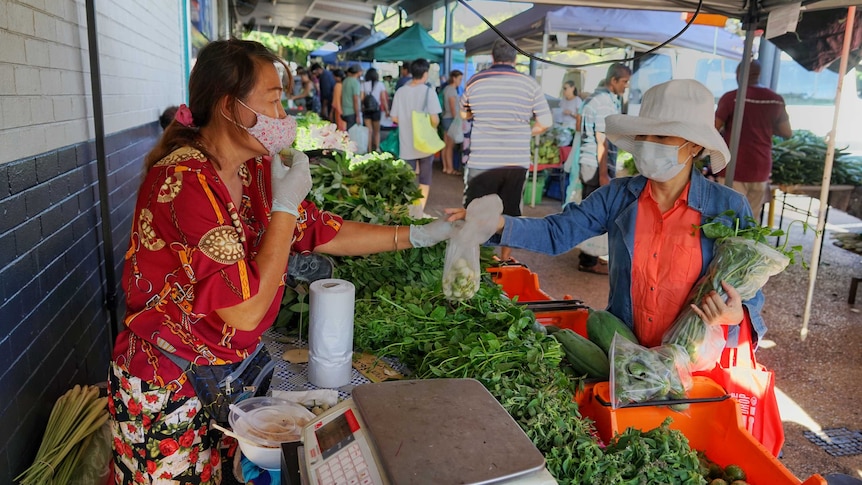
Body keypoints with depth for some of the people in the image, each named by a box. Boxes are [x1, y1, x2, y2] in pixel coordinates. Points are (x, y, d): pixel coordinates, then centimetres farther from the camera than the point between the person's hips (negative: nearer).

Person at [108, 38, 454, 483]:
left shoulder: (255, 170, -2)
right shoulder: (183, 181, -27)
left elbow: (324, 233, 6)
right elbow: (246, 311, -29)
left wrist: (419, 235, 2)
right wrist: (286, 205, -25)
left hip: (241, 364, 7)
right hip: (170, 387, -7)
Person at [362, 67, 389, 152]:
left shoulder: (364, 85, -1)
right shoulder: (380, 84, -2)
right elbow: (384, 99, -4)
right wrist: (387, 110, 3)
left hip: (366, 109, 1)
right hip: (376, 109, 0)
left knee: (369, 131, 6)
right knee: (377, 131, 14)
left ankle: (369, 150, 3)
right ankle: (377, 148, 1)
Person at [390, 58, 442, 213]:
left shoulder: (400, 92, -3)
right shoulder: (428, 91, -11)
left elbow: (394, 118, 0)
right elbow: (434, 119, -18)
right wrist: (432, 127, 4)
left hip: (407, 144, 2)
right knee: (425, 179, 10)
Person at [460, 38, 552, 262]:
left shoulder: (474, 82, -2)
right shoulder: (530, 84, -4)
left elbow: (464, 114, 15)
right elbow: (545, 122, -1)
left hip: (482, 162, -1)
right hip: (517, 162, 1)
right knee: (510, 212, 15)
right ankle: (505, 259, 25)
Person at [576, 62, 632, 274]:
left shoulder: (595, 97, 16)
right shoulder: (606, 102, -15)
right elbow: (602, 141, -19)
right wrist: (603, 174, -19)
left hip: (588, 163, 10)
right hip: (597, 166, -10)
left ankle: (588, 256, 24)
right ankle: (588, 261, 4)